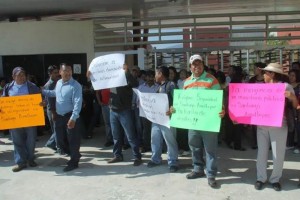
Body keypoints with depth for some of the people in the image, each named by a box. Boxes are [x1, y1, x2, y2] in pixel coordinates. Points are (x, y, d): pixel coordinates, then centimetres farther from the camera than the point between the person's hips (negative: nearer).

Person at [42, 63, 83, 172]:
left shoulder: (75, 85, -18)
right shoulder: (58, 83, 7)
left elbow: (77, 103, -24)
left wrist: (73, 118, -31)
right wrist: (42, 91, 26)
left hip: (70, 117, -8)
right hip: (59, 116, 8)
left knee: (73, 140, 0)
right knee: (60, 139, 16)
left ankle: (74, 162, 15)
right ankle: (75, 155, 34)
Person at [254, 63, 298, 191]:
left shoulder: (285, 86, -2)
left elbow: (295, 105, -3)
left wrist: (292, 97, -22)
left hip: (278, 126, -3)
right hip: (262, 125, 3)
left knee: (278, 154, 4)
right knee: (262, 152, 8)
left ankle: (275, 179, 19)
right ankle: (261, 178, 19)